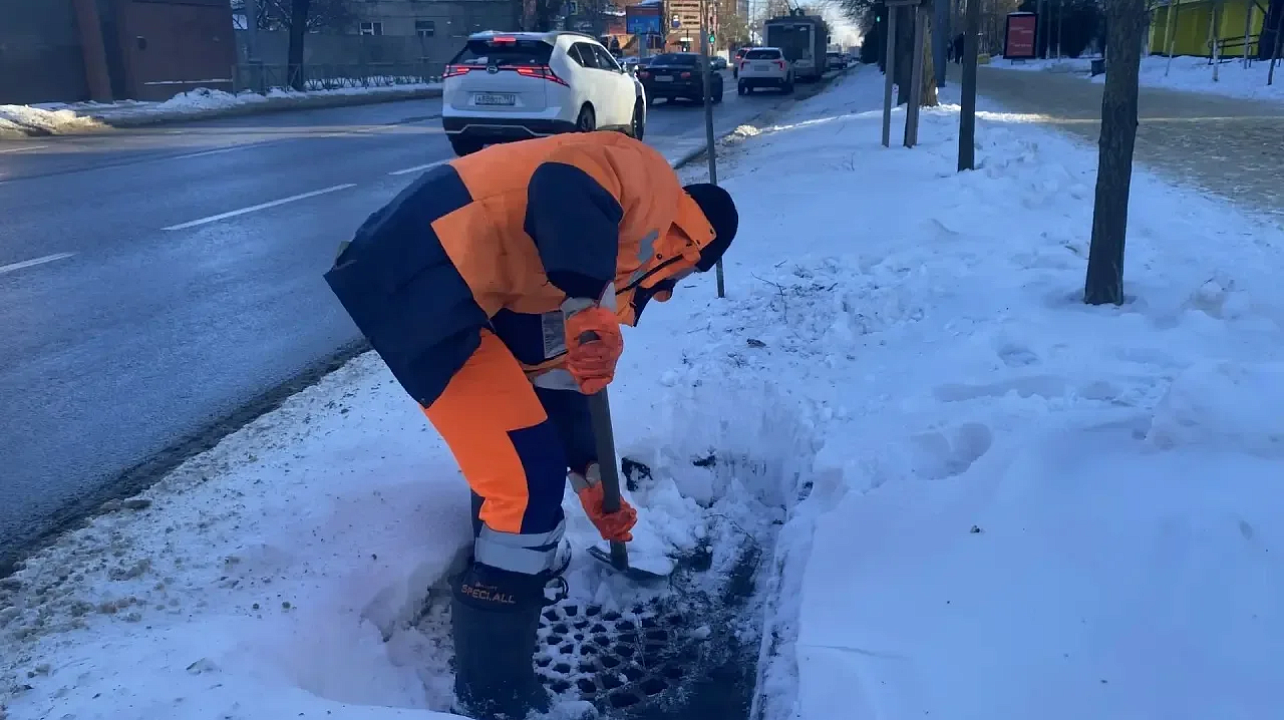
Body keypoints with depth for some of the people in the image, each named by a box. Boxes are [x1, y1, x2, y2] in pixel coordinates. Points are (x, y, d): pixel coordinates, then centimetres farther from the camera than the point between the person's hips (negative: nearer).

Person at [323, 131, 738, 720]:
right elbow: (564, 185, -22)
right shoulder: (653, 183, 2)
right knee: (531, 481, -5)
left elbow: (558, 376, 27)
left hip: (442, 286, 11)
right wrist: (588, 299, -25)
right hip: (423, 280, -11)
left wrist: (591, 485, 29)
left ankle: (530, 558, 55)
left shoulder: (619, 260, 26)